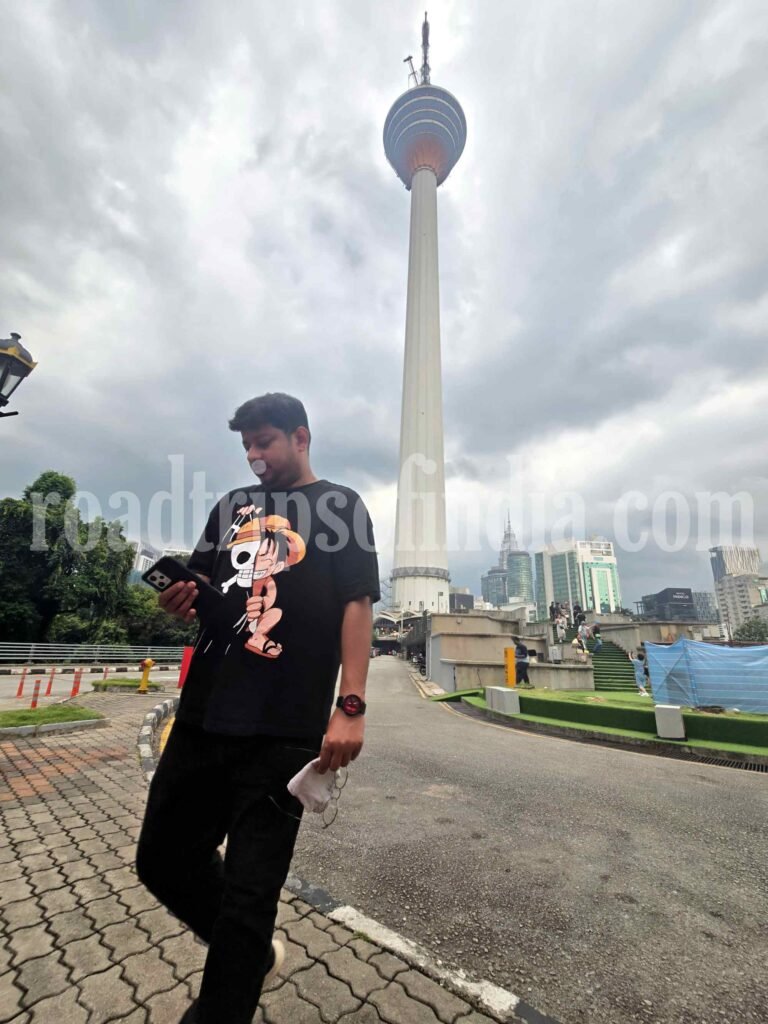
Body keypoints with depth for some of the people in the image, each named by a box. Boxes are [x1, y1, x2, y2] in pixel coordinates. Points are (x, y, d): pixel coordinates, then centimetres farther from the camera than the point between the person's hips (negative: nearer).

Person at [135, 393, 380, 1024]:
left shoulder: (338, 505, 3)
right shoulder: (234, 505, 17)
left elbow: (358, 604, -6)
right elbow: (199, 590, 20)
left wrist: (351, 706, -16)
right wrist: (181, 597, -4)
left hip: (284, 729, -6)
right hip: (203, 716, 6)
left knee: (249, 890, 3)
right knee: (164, 858, 17)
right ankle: (253, 954, 41)